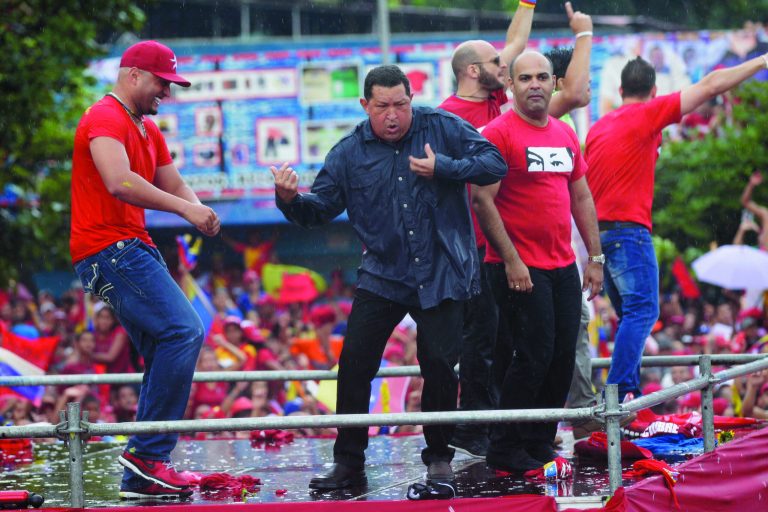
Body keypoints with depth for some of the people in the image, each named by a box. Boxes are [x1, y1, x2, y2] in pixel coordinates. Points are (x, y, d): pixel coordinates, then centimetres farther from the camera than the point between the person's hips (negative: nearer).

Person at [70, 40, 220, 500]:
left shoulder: (149, 131, 23)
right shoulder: (105, 119, -10)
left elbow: (175, 185, 21)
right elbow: (120, 182, -26)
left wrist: (198, 209, -3)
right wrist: (184, 207, -24)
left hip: (135, 251, 11)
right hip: (109, 249, -11)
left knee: (166, 356, 8)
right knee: (184, 331, -21)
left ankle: (140, 478, 8)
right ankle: (148, 452, -20)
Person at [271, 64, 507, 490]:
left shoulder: (442, 128, -2)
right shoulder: (349, 152, 3)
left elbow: (495, 164, -6)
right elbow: (321, 207, 2)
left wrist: (443, 168, -18)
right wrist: (290, 199, -19)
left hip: (441, 275, -2)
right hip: (382, 275, 2)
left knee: (439, 365, -3)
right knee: (354, 363, -7)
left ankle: (439, 458, 17)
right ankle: (348, 464, 2)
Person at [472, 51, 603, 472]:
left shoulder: (565, 134, 13)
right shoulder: (498, 133, -9)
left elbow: (580, 196, 20)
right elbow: (483, 201, -13)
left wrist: (595, 256, 15)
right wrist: (511, 261, -16)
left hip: (563, 267, 7)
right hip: (520, 269, -7)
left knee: (562, 358, 6)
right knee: (532, 356, -10)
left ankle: (538, 446, 16)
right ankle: (504, 451, 0)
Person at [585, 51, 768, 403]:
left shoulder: (598, 127, 17)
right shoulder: (648, 114, -4)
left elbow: (582, 184, 23)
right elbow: (710, 86, -4)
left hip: (599, 229, 8)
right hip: (629, 228, -8)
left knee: (630, 314, 15)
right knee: (643, 311, -13)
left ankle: (630, 392, 13)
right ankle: (617, 393, -25)